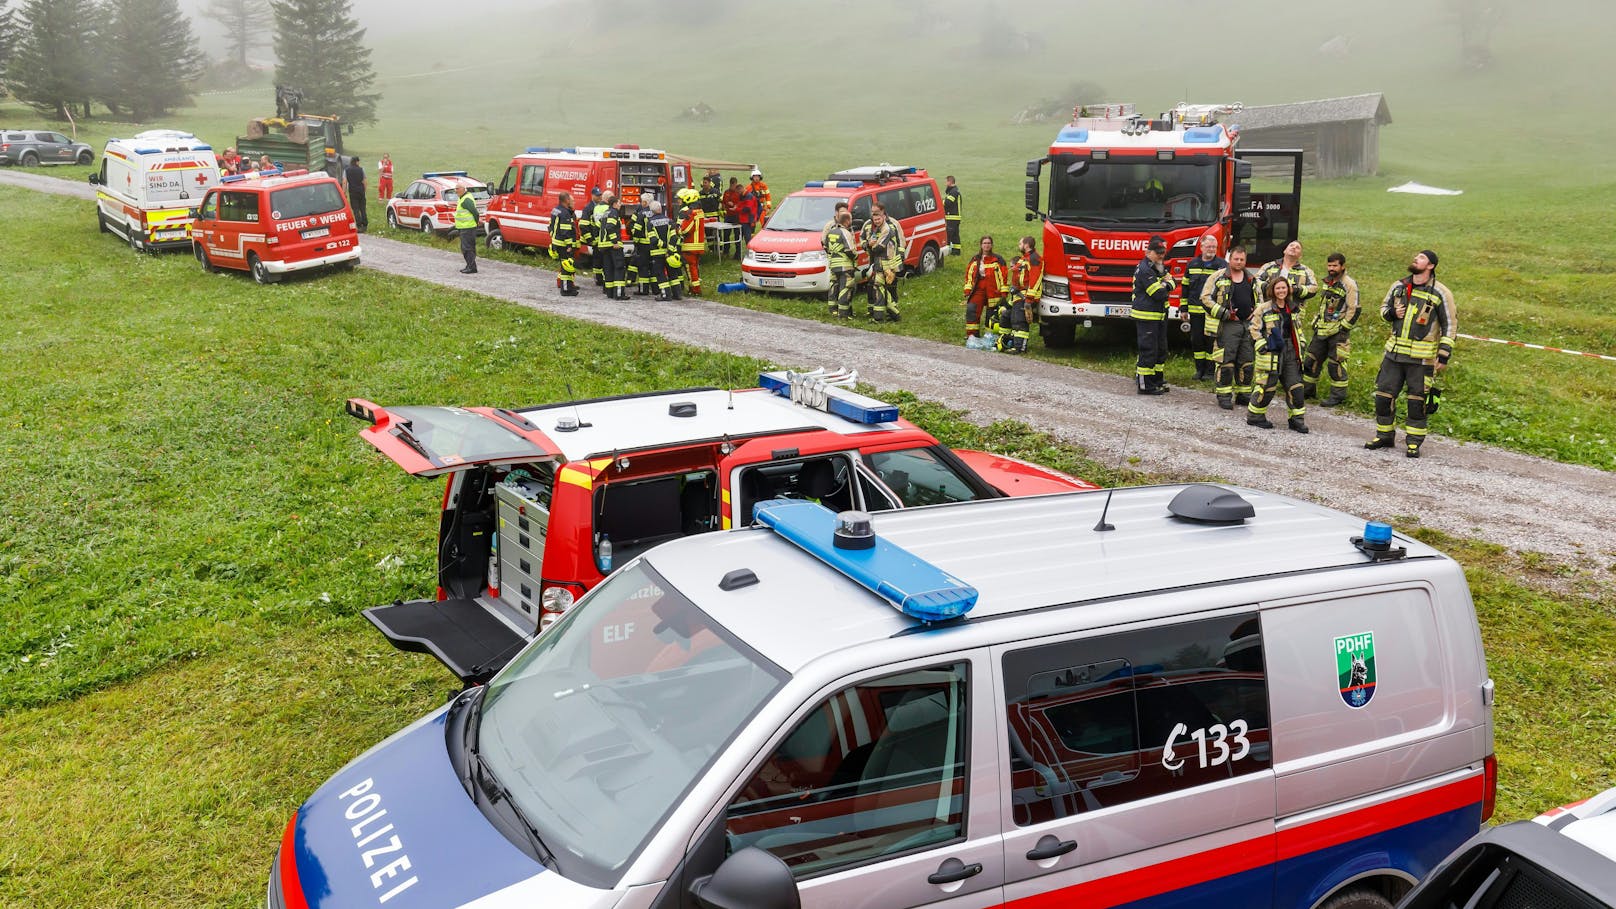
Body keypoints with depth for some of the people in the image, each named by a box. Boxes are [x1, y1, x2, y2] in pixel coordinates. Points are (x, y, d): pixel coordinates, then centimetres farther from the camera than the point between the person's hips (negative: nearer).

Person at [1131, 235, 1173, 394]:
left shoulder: (1159, 267, 15)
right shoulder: (1145, 269, -18)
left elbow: (1171, 283, 12)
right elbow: (1159, 294, -22)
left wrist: (1165, 284, -10)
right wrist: (1165, 285, -1)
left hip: (1160, 316, 10)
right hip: (1146, 317, -10)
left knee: (1160, 349, 15)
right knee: (1148, 350, -8)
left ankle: (1157, 380, 24)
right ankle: (1145, 385, -5)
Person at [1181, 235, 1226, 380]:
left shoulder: (1222, 265, 1)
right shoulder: (1192, 264, 9)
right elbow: (1185, 287, 13)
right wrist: (1184, 309, 10)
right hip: (1195, 311, 3)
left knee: (1211, 341, 0)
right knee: (1196, 340, 7)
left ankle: (1211, 370, 8)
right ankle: (1200, 369, 18)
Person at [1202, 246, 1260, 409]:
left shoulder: (1252, 279, 14)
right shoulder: (1218, 277, -3)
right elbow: (1205, 298, -9)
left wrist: (1256, 313, 9)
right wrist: (1225, 314, -13)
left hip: (1248, 324, 5)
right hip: (1227, 326, -5)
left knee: (1247, 362, 8)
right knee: (1226, 362, -6)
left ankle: (1244, 394, 17)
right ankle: (1224, 396, 1)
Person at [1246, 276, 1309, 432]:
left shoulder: (1293, 308, 13)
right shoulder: (1264, 308, -8)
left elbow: (1298, 329, 24)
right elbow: (1253, 328, -7)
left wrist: (1300, 345, 17)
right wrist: (1261, 346, -12)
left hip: (1290, 352, 6)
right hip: (1271, 353, -6)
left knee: (1295, 386, 3)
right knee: (1266, 386, -1)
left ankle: (1297, 419, 10)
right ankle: (1254, 416, 15)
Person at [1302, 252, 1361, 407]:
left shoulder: (1349, 285, -12)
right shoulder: (1327, 282, 12)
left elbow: (1354, 310, -14)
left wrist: (1343, 328, -15)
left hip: (1338, 331, -8)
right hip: (1322, 330, 8)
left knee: (1336, 363, -4)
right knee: (1311, 359, 11)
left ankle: (1338, 395, 5)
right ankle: (1307, 389, 23)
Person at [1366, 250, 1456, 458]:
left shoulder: (1440, 293, -6)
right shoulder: (1398, 286, 6)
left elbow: (1450, 325, -2)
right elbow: (1384, 306, 21)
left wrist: (1444, 356, -7)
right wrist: (1392, 313, -4)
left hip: (1421, 358, -4)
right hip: (1394, 352, 4)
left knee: (1417, 399, 2)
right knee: (1383, 395, 6)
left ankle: (1414, 442, 12)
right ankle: (1385, 436, 22)